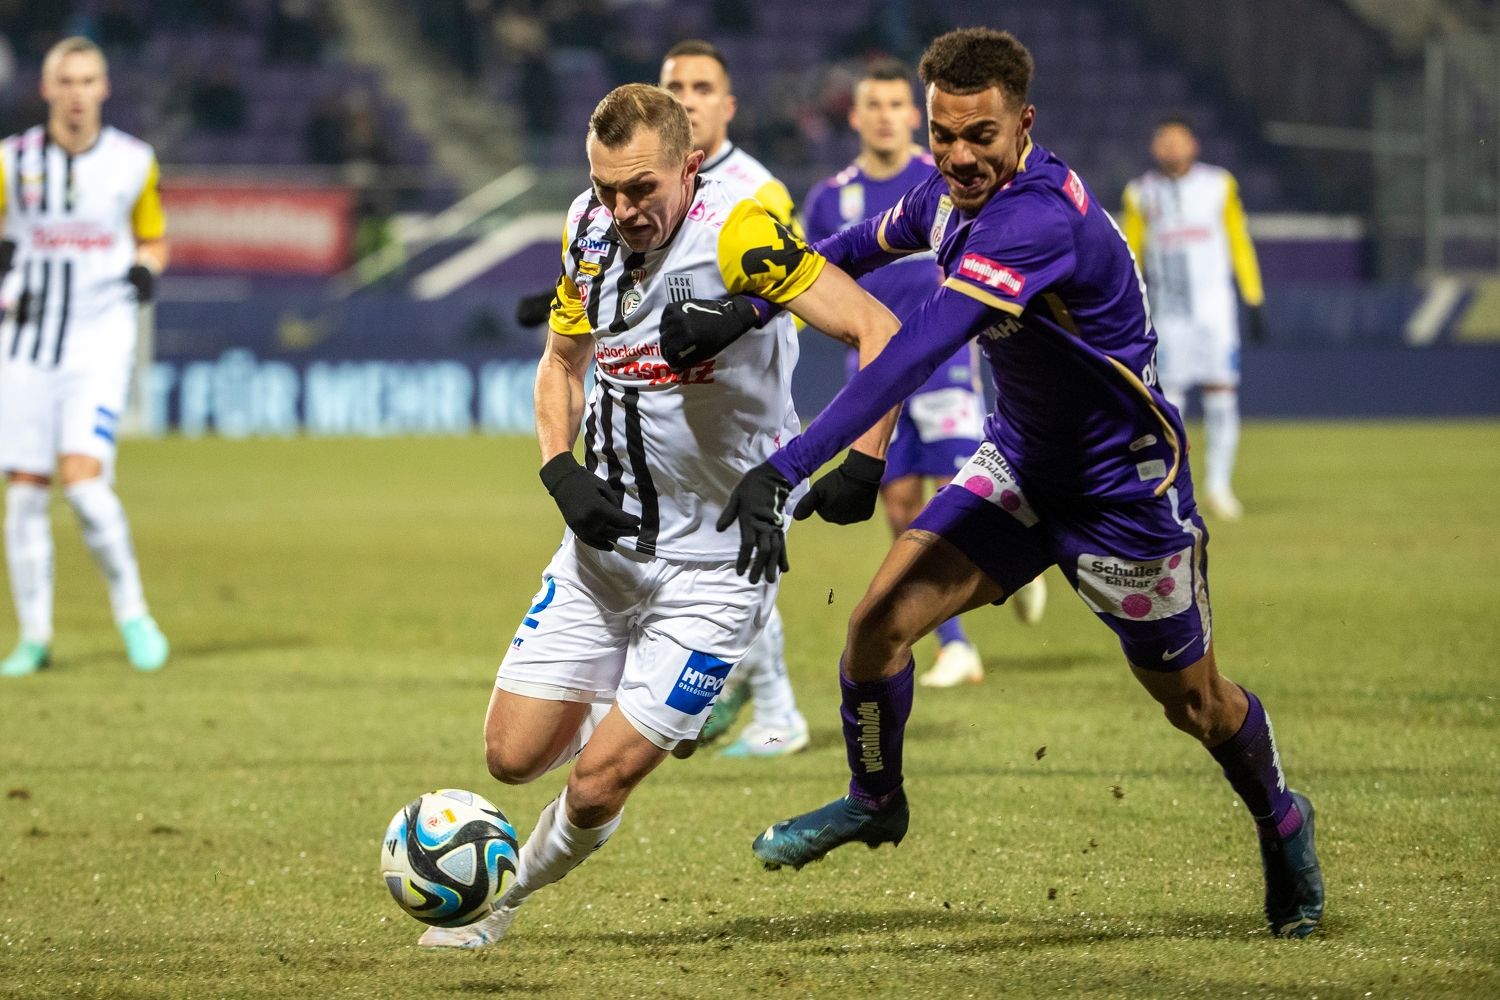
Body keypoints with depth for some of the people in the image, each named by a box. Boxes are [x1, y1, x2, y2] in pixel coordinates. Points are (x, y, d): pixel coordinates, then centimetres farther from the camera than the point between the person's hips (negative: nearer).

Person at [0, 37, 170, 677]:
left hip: (100, 343, -2)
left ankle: (132, 612, 0)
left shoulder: (133, 162, 1)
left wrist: (145, 270, -6)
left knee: (82, 480, -17)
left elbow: (153, 239, 16)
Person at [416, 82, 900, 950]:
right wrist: (562, 470, -2)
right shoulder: (592, 230, -2)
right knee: (514, 755, 4)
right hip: (606, 542, 6)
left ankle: (510, 892, 21)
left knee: (597, 783, -8)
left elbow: (878, 330, -24)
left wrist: (864, 465, -34)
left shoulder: (735, 235, -23)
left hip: (714, 565, -6)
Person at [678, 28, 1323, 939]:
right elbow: (857, 249, 15)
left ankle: (1282, 821, 42)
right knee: (882, 618, -10)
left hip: (1125, 486, -6)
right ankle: (874, 801, 16)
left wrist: (787, 469, -49)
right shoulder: (950, 196, -8)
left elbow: (916, 356, -44)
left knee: (1194, 703, 11)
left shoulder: (1039, 220, -35)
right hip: (1021, 459, 7)